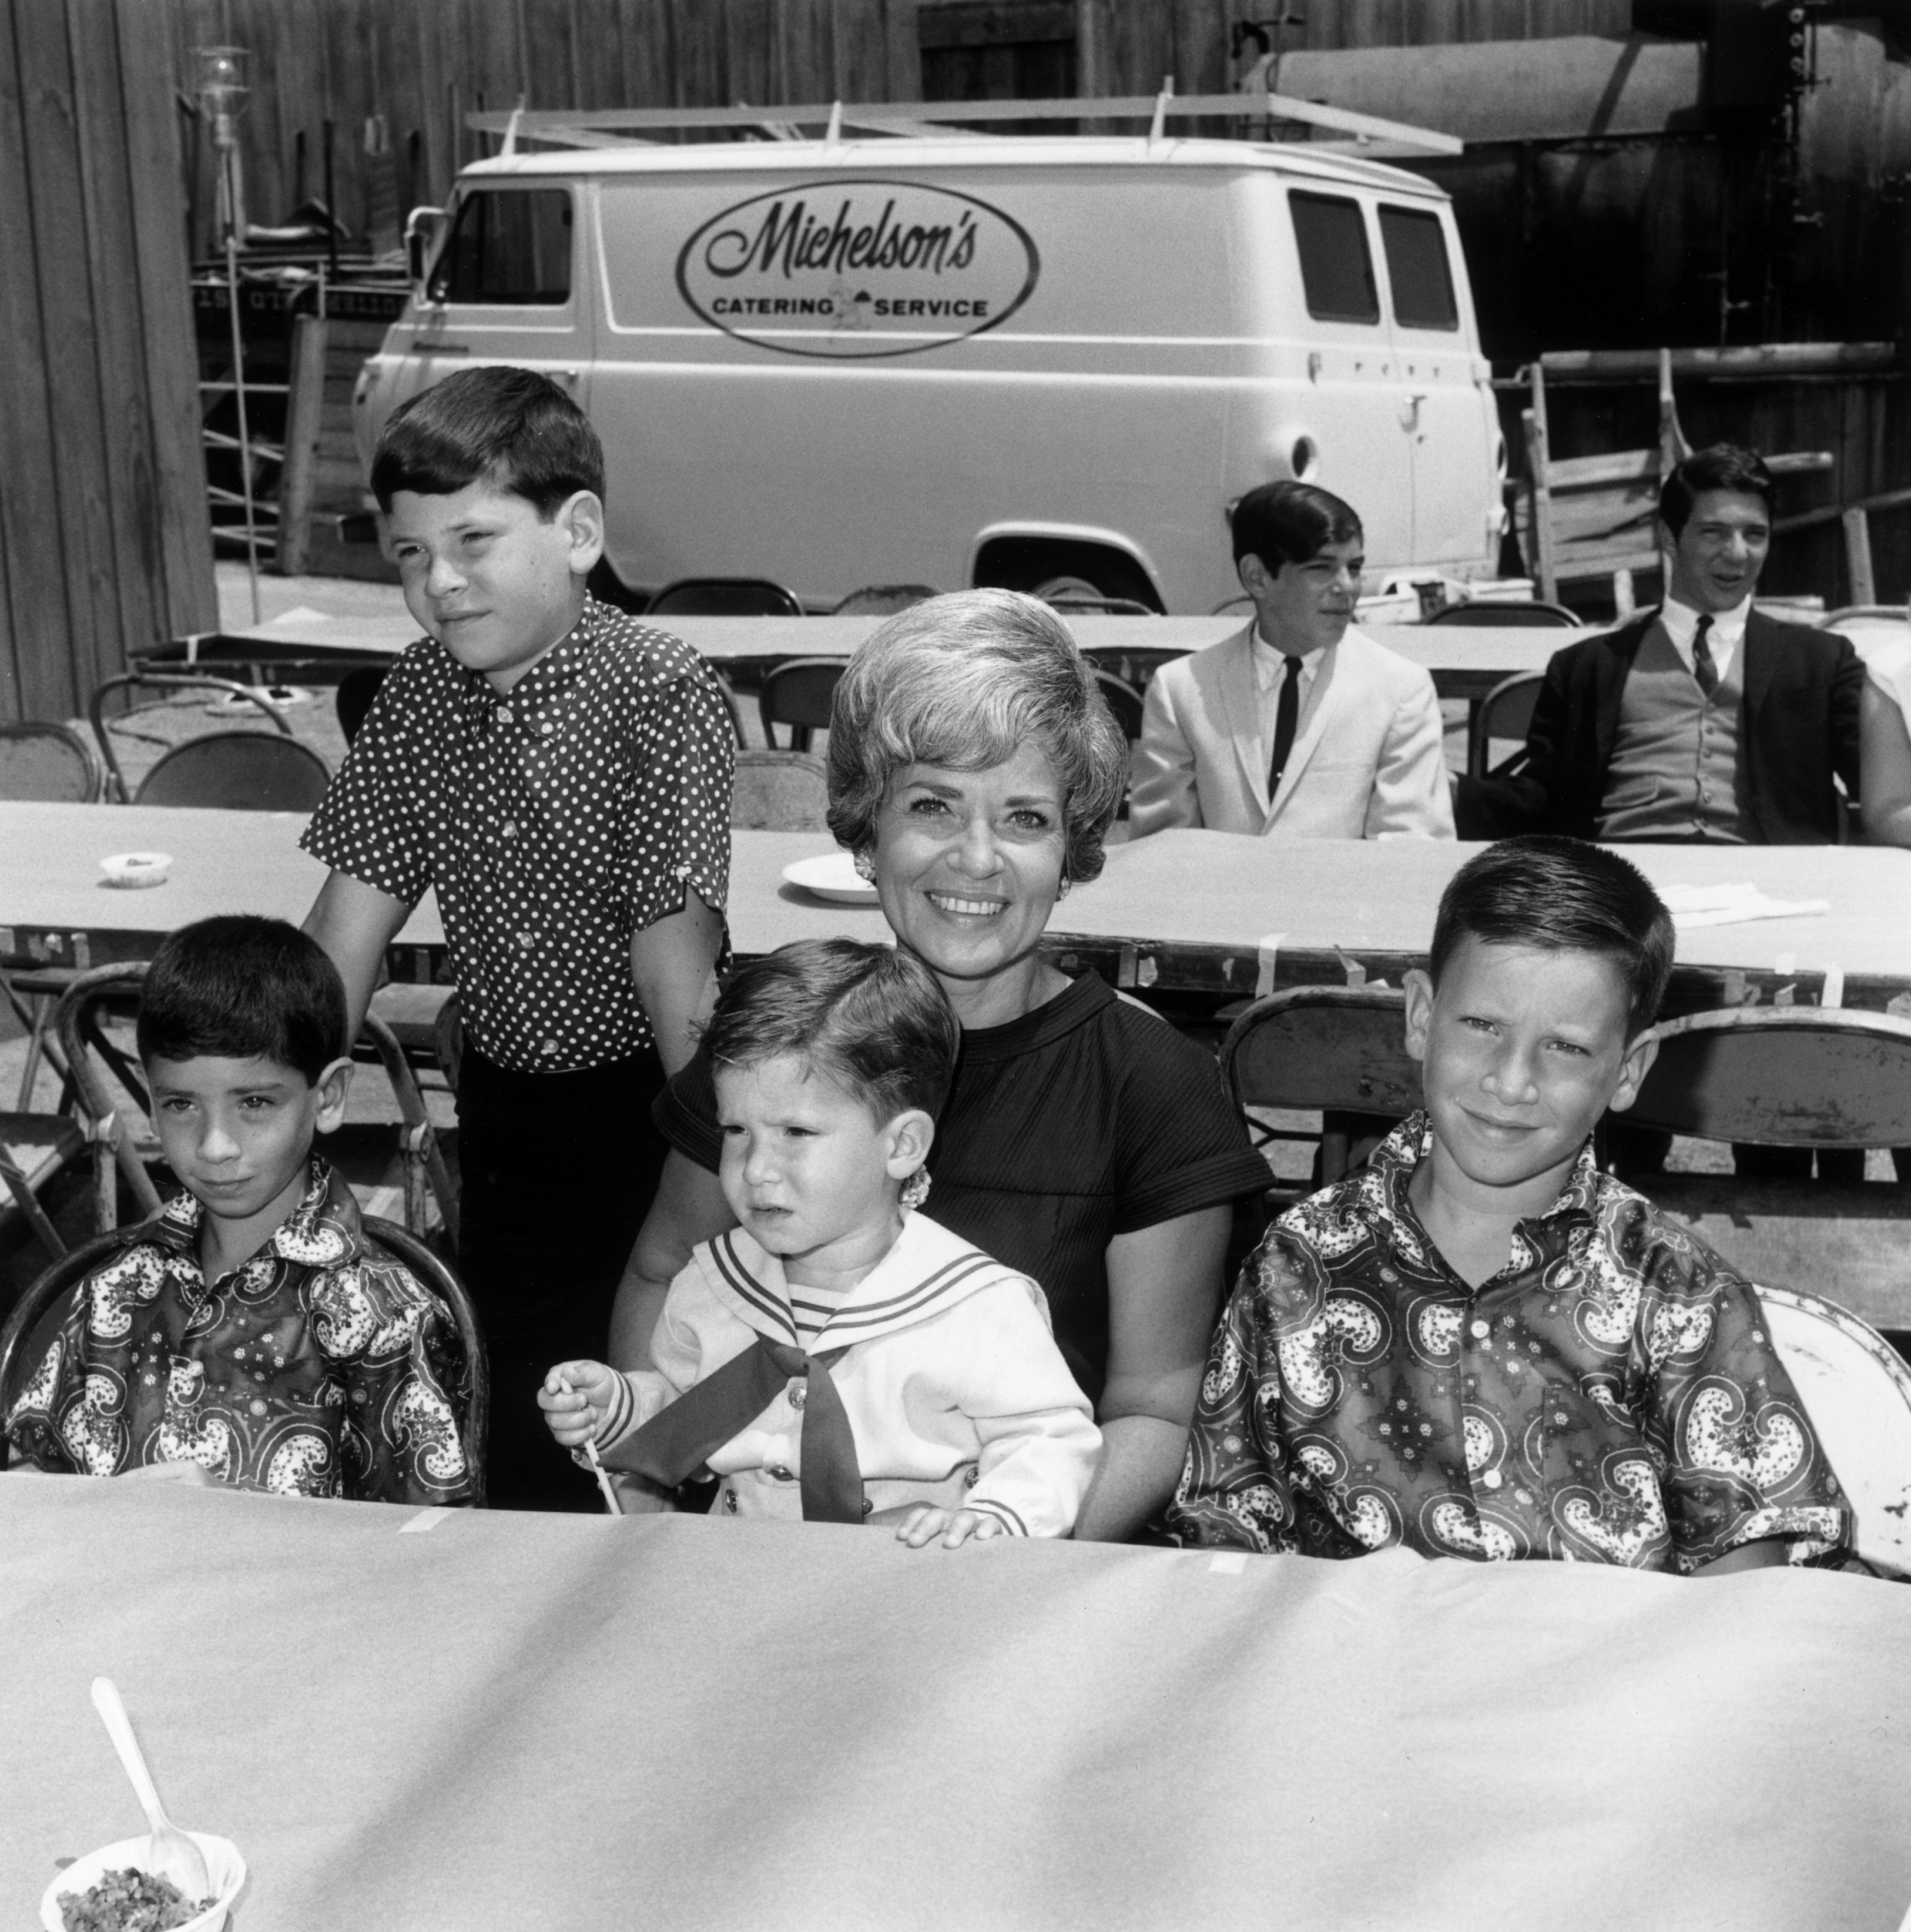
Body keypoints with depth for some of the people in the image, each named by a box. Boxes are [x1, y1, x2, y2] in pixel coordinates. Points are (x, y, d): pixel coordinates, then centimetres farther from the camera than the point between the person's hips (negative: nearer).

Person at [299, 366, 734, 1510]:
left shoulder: (662, 696, -19)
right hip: (502, 1099, 5)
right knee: (515, 1403, 13)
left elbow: (675, 949, -24)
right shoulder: (422, 692, -1)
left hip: (641, 1100, -5)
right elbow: (352, 921, 0)